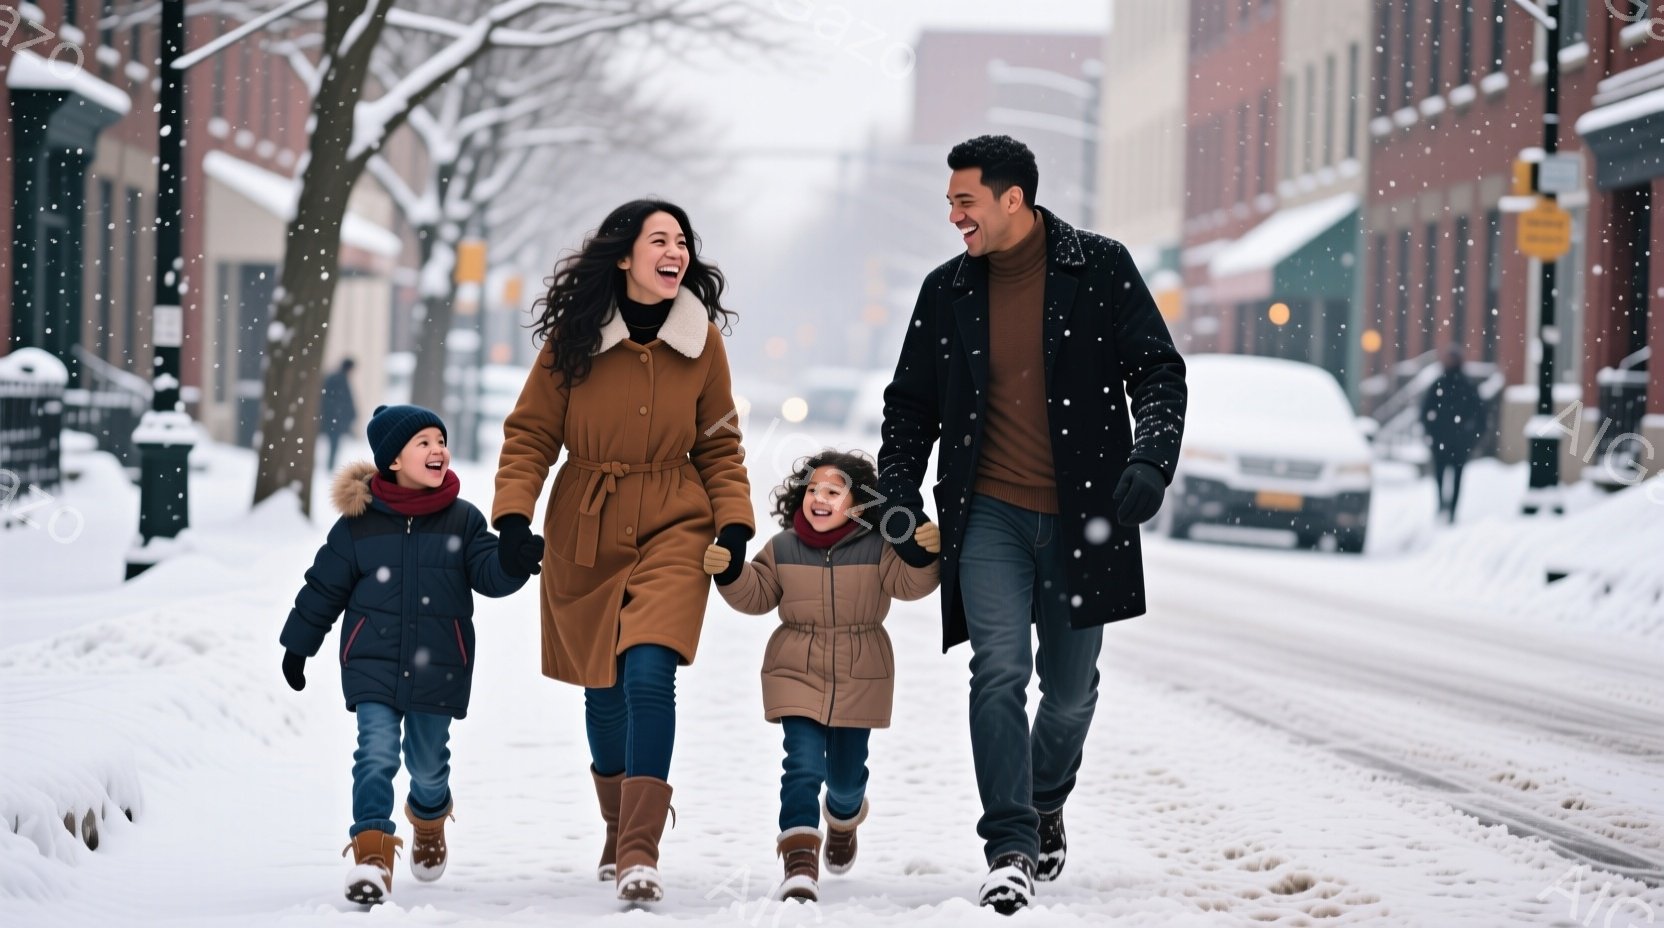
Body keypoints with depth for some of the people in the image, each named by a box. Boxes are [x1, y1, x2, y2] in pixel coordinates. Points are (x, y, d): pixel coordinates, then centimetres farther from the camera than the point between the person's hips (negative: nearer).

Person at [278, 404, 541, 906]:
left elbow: (488, 574, -6)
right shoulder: (358, 522, -2)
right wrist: (297, 645, 13)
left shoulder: (463, 519, 2)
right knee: (377, 754, -16)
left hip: (438, 666, 2)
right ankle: (371, 851, -17)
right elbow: (324, 587, 7)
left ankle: (428, 818, 44)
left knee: (428, 762, 13)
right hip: (374, 662, -1)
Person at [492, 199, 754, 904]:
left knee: (648, 674, -19)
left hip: (672, 530, -1)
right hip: (584, 538, 1)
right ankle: (619, 832, 33)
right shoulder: (573, 337, -5)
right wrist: (513, 516, -12)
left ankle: (640, 854, -20)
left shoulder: (701, 341, 0)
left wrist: (734, 523, -3)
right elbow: (529, 434, 0)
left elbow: (719, 446, 9)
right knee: (604, 688, 10)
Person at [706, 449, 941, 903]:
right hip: (797, 676, 0)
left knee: (846, 774, 12)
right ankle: (800, 860, -23)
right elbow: (756, 596, 6)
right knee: (804, 765, -16)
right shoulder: (782, 549, 0)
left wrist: (925, 555, -34)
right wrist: (729, 573, -12)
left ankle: (843, 818, 49)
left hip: (859, 679, 0)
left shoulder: (877, 549, -6)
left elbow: (908, 584, -15)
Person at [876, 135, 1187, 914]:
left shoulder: (1100, 269, -2)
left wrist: (1151, 461, -18)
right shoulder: (947, 291, 7)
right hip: (989, 515, 1)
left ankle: (1046, 804, 39)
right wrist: (899, 498, 2)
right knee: (999, 670, -16)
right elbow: (909, 405, 15)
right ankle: (1009, 849, -15)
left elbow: (1158, 373, -2)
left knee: (1070, 685, 10)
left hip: (1081, 514, -1)